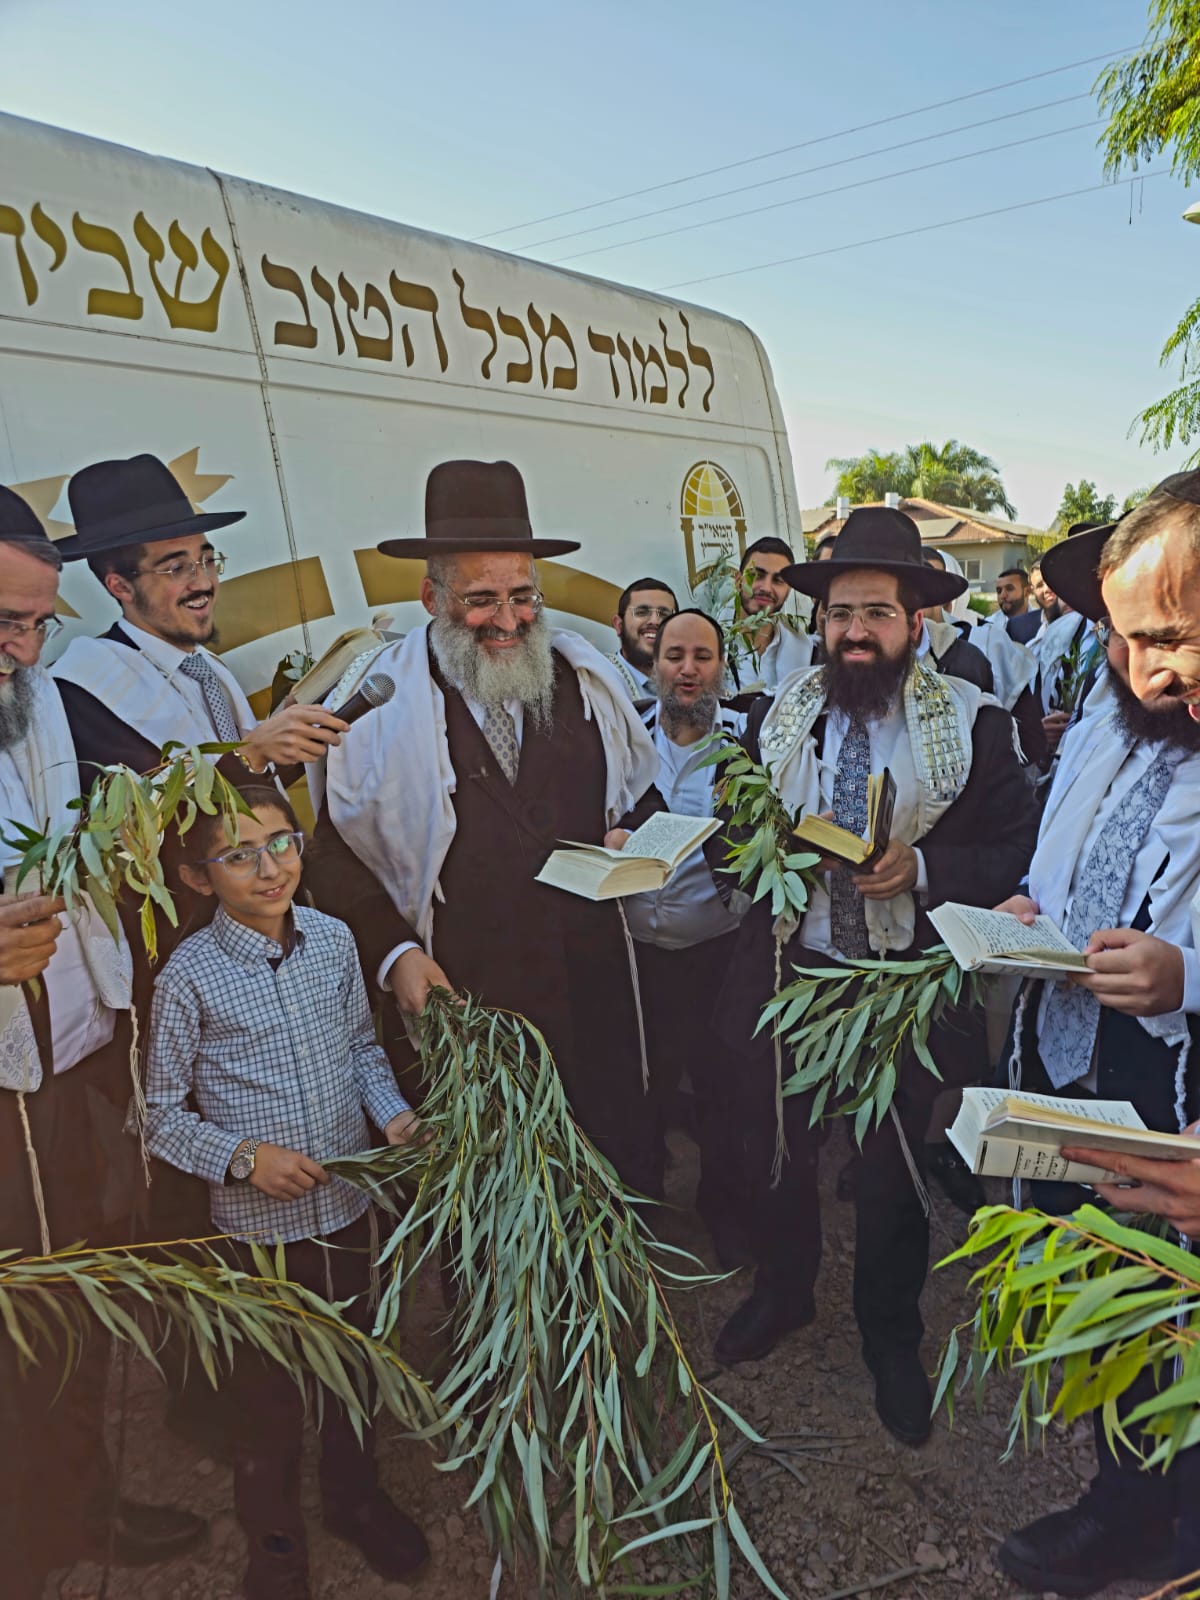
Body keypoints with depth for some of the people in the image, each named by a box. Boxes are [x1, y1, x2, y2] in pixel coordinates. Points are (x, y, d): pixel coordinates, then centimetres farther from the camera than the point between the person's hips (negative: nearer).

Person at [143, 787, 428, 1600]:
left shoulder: (334, 939, -7)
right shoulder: (190, 975, -18)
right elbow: (163, 1113, -9)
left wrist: (393, 1111, -7)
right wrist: (242, 1156, -21)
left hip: (349, 1201, 4)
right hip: (258, 1221, -3)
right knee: (269, 1389, 17)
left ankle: (356, 1495, 51)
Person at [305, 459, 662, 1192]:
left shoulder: (587, 677, 5)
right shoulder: (381, 699, -6)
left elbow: (642, 799, 16)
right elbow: (337, 853, -1)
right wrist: (393, 950, -12)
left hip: (594, 992, 3)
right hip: (459, 998, -3)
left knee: (622, 1175, 14)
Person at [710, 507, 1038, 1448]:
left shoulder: (972, 724, -8)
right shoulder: (777, 716, 1)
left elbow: (1014, 851, -9)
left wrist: (921, 867, -24)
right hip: (789, 973, 3)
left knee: (894, 1173, 15)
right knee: (782, 1153, 20)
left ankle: (892, 1334, 42)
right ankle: (784, 1290, 48)